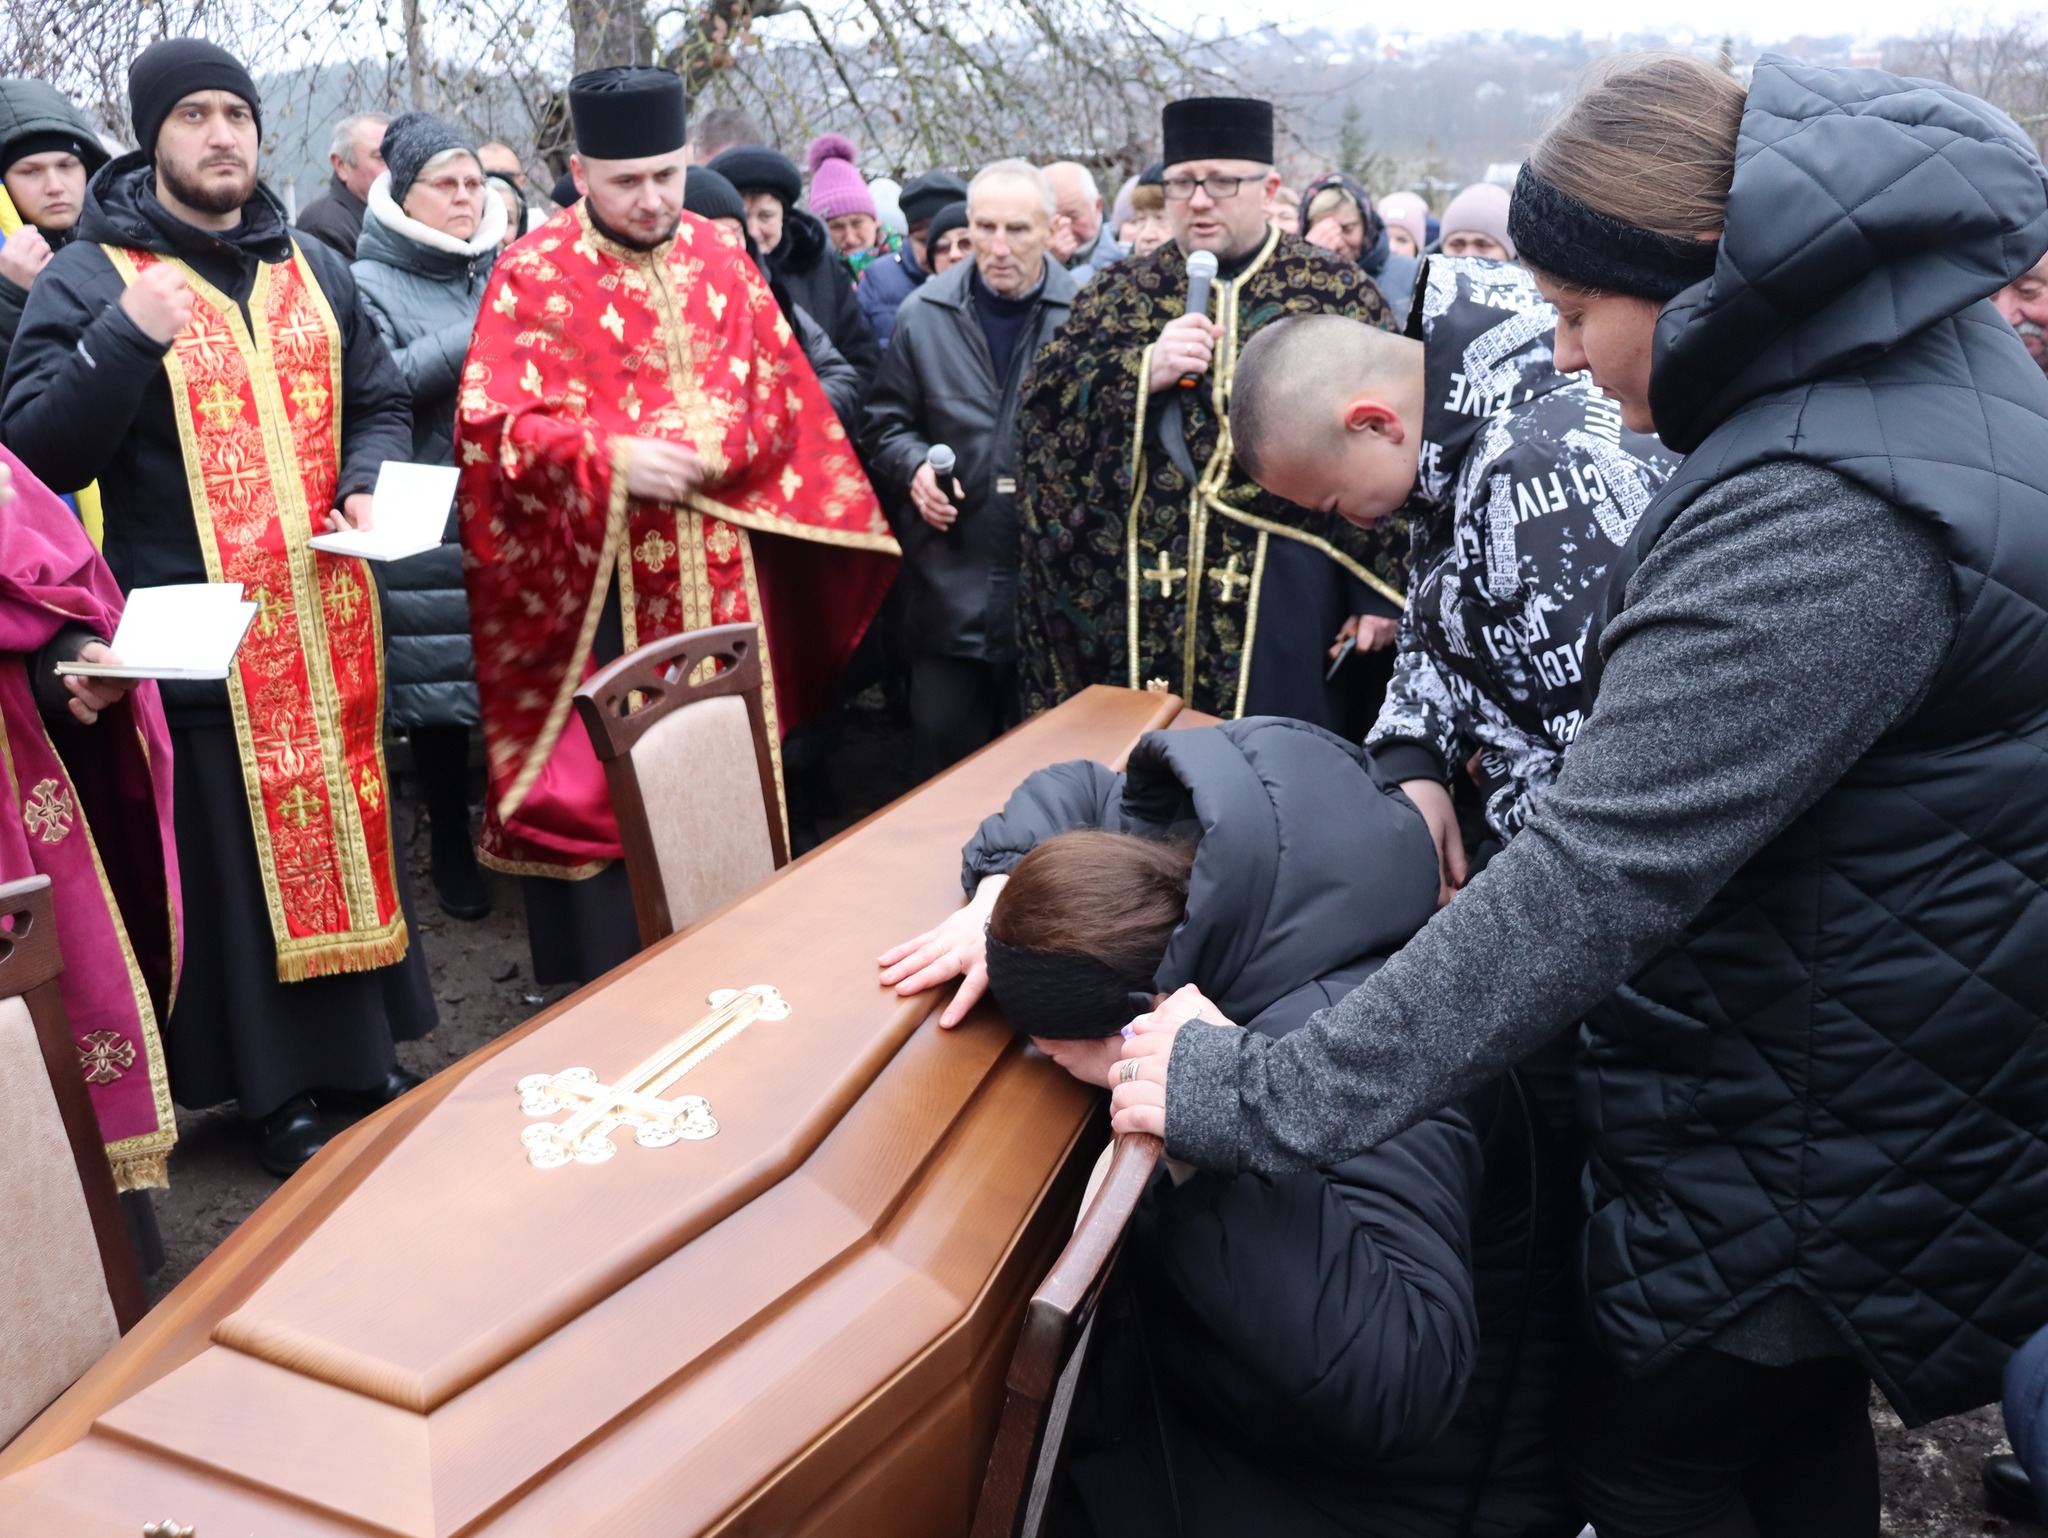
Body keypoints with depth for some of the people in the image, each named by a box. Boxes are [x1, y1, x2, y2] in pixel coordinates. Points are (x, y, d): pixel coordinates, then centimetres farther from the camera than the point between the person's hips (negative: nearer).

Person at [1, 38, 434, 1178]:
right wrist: (126, 340, -25)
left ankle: (366, 1049, 28)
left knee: (349, 823, 12)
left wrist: (370, 483, -1)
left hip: (329, 620, 5)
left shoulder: (313, 270, 14)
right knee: (235, 851, 0)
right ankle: (280, 1092, 14)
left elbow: (380, 400, 21)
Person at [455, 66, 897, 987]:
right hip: (589, 577, -4)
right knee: (593, 778, -1)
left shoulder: (720, 261, 9)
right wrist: (611, 458, -23)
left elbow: (778, 397, 8)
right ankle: (603, 987, 12)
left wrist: (705, 448, -12)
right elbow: (495, 423, -9)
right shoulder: (533, 275, -4)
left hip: (714, 573, 4)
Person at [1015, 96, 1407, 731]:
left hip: (1283, 593, -2)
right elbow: (1041, 409, 1)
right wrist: (1143, 370, -15)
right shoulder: (1118, 293, 11)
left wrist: (1380, 595, -8)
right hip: (1138, 600, 2)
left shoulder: (1335, 291, 3)